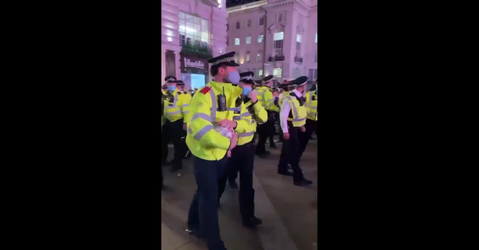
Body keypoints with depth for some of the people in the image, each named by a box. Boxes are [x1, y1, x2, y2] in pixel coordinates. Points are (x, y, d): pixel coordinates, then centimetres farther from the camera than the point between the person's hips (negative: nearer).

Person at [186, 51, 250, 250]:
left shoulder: (233, 94, 5)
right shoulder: (206, 93, -20)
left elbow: (244, 122, 5)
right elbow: (198, 125, -33)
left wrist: (235, 123, -18)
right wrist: (227, 142, -28)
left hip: (222, 153, 8)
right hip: (205, 154, -7)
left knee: (205, 192, 23)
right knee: (209, 198, 5)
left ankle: (194, 225, 46)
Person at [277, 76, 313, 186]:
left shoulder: (300, 97, 2)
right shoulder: (290, 99, -24)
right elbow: (283, 115, -23)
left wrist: (301, 125, 13)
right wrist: (285, 131, -21)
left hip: (296, 127, 9)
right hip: (290, 128, -8)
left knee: (288, 149, 20)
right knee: (293, 152, -3)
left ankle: (282, 169, 36)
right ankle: (298, 178, 5)